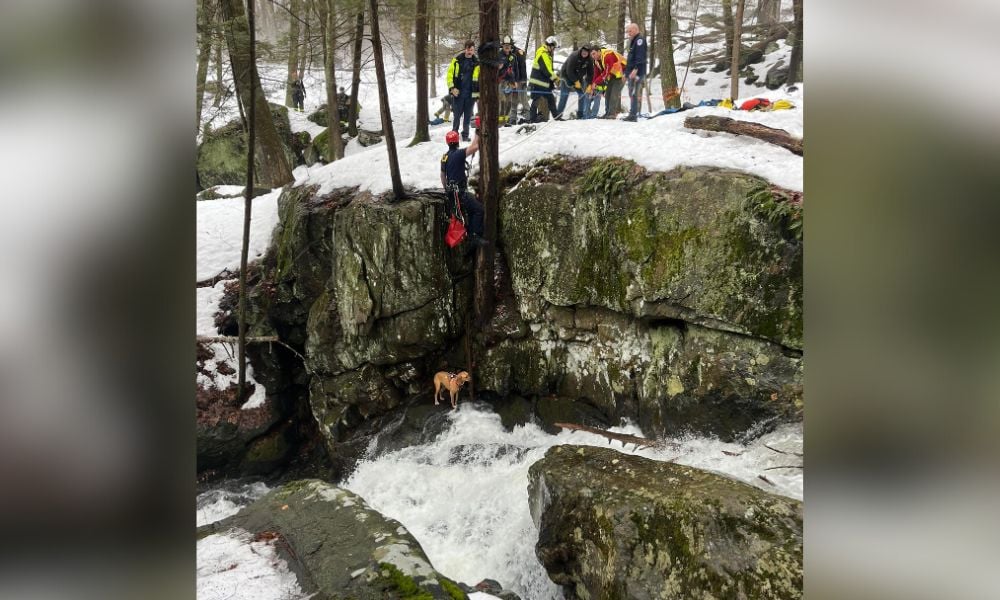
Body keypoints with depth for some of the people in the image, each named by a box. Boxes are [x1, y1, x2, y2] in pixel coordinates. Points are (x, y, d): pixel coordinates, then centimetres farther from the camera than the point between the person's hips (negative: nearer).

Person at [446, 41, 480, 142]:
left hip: (471, 93, 1)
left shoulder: (477, 62, 2)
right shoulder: (457, 59, 0)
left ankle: (465, 135, 16)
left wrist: (479, 92, 0)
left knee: (468, 115, 7)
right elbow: (450, 73, 1)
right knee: (457, 114, 1)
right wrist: (452, 88, -7)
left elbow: (481, 78, 7)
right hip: (458, 92, -1)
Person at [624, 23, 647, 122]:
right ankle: (633, 113, 12)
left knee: (634, 93, -13)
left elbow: (640, 57, -20)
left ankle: (633, 115, -15)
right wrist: (626, 72, 23)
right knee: (632, 93, 10)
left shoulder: (640, 39, -8)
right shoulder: (633, 40, 23)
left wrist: (635, 69, -28)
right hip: (632, 71, 10)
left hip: (637, 72, -10)